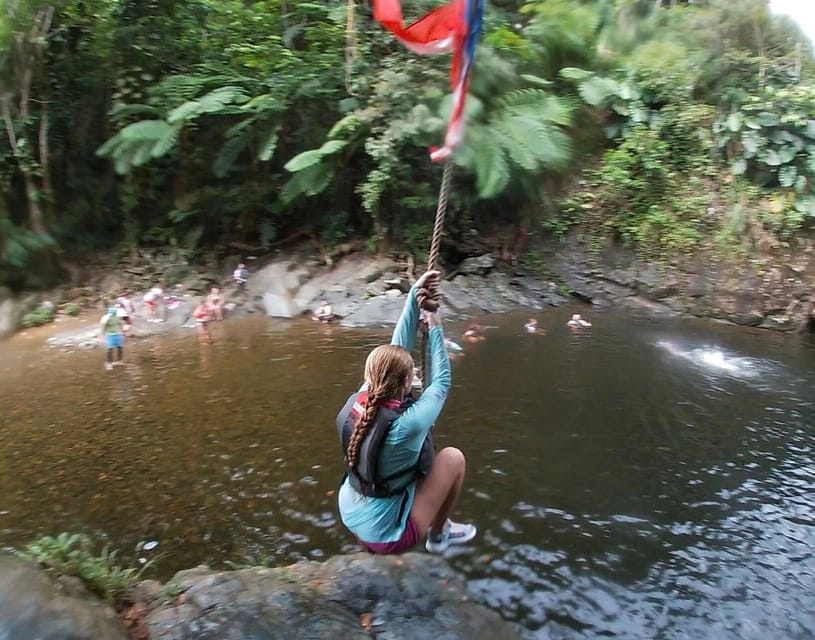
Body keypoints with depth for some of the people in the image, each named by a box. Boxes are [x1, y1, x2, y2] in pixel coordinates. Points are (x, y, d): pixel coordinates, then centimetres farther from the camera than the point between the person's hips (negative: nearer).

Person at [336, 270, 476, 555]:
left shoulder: (356, 401, -13)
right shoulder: (407, 424, -31)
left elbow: (396, 348, -6)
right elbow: (441, 383, -13)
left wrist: (414, 294, -3)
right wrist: (435, 328, -4)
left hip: (351, 518, 7)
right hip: (386, 535, -7)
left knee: (420, 454, 22)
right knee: (453, 457, 1)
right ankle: (438, 535, 21)